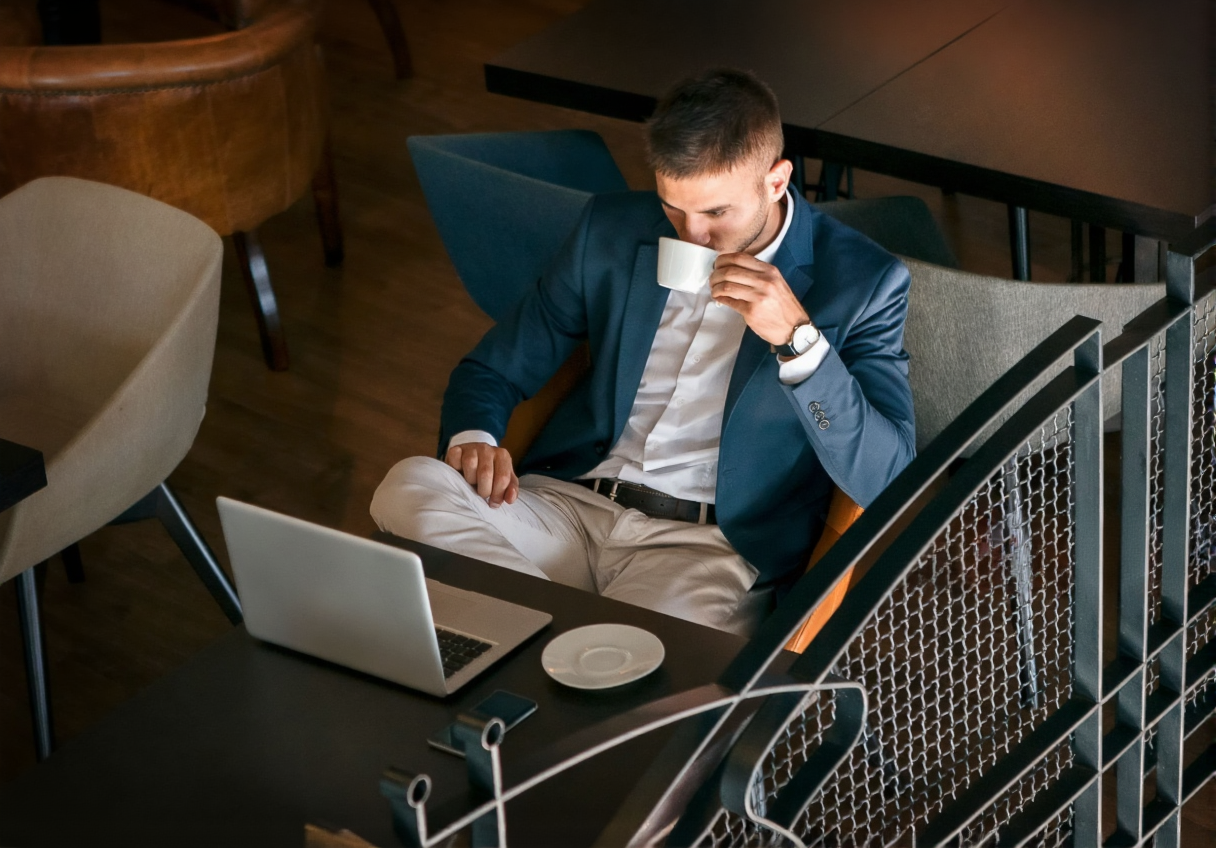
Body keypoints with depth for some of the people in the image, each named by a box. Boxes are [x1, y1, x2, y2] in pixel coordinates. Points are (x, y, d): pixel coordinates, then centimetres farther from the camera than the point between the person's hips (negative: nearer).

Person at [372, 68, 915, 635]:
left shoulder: (861, 282, -3)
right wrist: (471, 437, -8)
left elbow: (886, 481, -11)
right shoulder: (612, 231, 9)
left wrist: (796, 336, -22)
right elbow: (492, 370, 16)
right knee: (410, 486, -25)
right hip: (570, 504, 6)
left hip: (717, 546, -5)